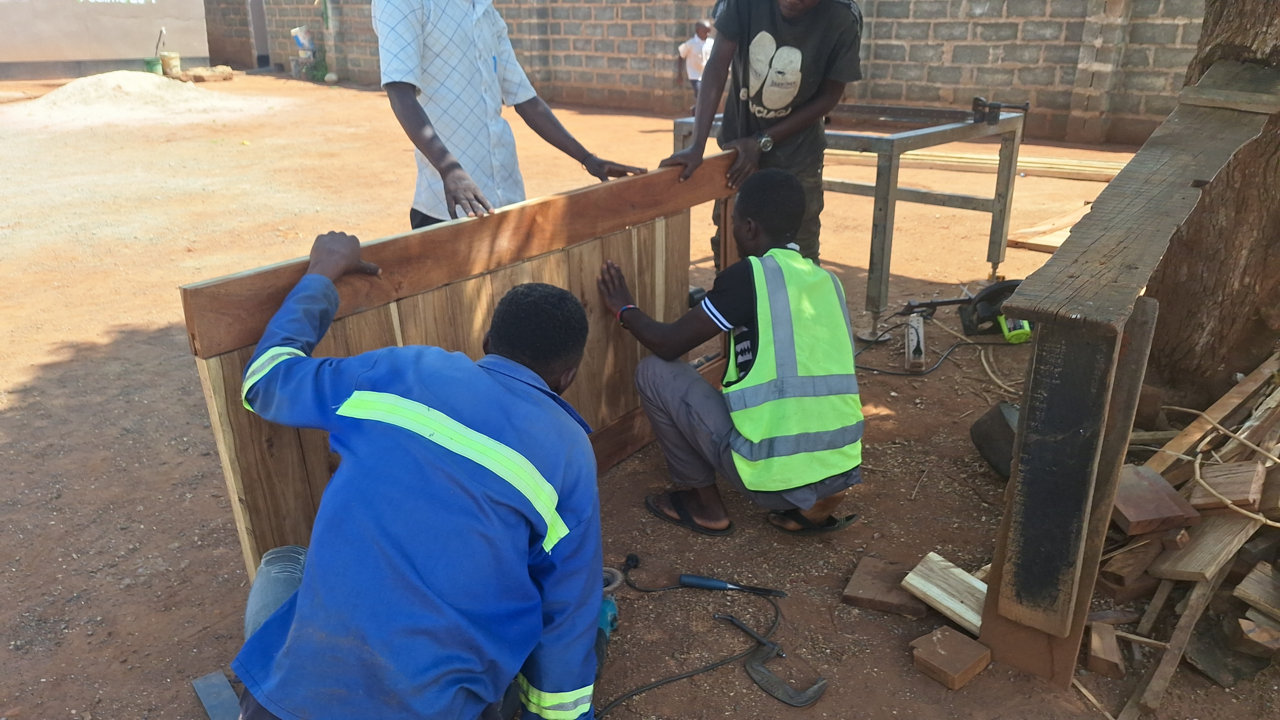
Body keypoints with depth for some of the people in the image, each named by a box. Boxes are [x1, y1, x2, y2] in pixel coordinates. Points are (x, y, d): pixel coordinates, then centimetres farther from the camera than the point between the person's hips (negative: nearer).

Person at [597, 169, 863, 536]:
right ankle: (810, 506, 17)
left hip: (773, 474, -7)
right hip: (841, 471, 7)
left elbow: (668, 344, -2)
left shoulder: (749, 276, -9)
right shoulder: (828, 282, 11)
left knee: (655, 371, 5)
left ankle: (704, 504, 15)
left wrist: (625, 309, 17)